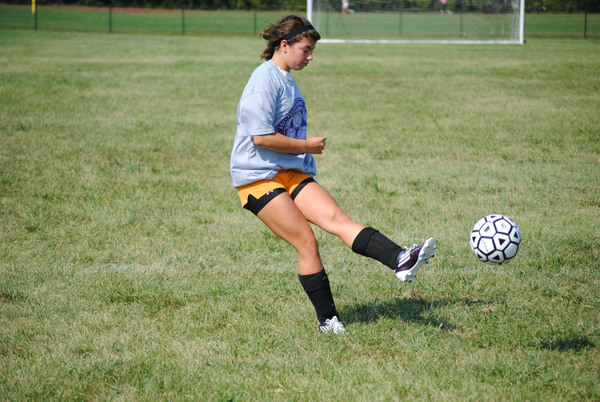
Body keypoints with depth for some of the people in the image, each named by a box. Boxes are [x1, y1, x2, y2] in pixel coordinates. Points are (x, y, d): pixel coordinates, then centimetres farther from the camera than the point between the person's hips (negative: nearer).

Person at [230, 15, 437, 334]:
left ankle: (400, 260, -32)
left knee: (338, 219, -12)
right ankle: (327, 320, -3)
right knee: (306, 241, -12)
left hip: (292, 173, 8)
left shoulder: (286, 79, 19)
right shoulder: (265, 80, -13)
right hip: (258, 177, -8)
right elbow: (261, 136, -20)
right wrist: (307, 146, -10)